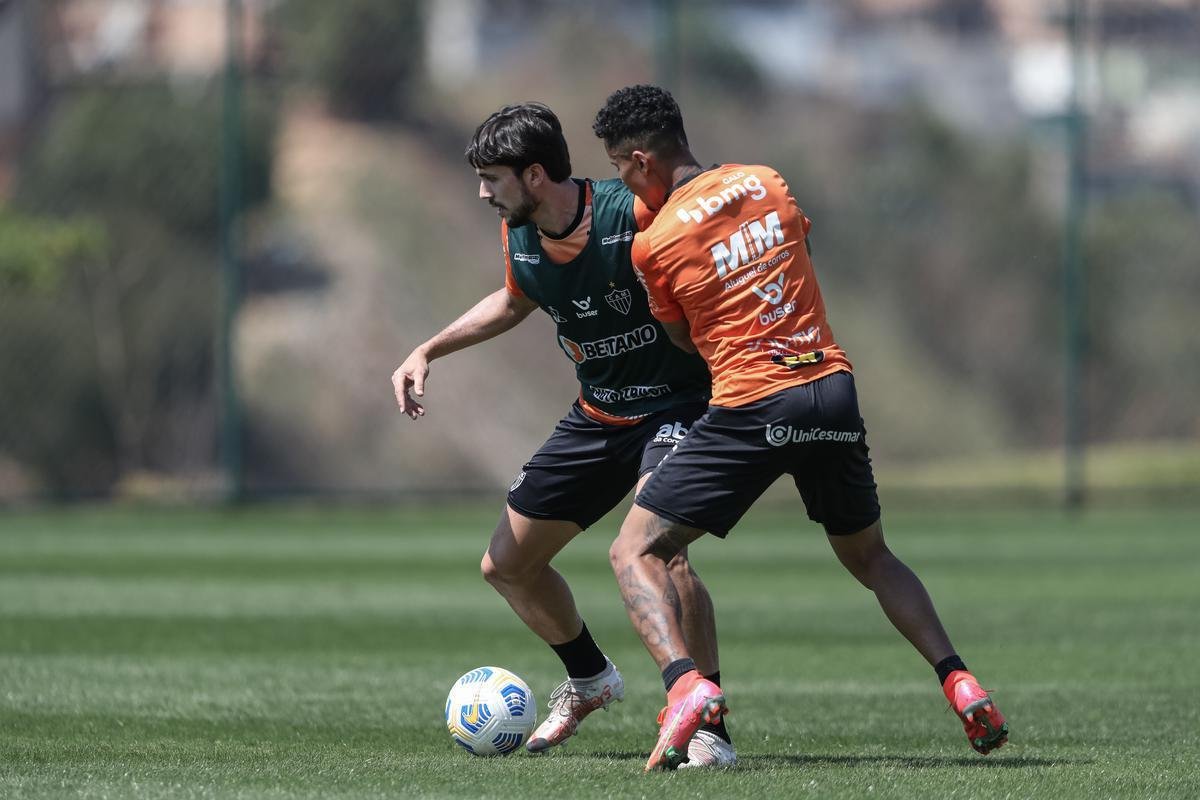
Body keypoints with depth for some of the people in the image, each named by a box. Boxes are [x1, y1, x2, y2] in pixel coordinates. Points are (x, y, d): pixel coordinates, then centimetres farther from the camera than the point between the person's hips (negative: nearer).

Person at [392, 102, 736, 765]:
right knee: (506, 565, 12)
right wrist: (428, 351, 16)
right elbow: (513, 302, 20)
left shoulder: (634, 214, -25)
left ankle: (710, 724, -23)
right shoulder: (517, 237, -3)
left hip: (675, 404, -8)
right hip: (596, 416, 8)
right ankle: (589, 680, 39)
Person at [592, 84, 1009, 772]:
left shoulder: (652, 243, -4)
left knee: (636, 552, 3)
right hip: (833, 386, 5)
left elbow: (684, 340, 10)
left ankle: (687, 685, -21)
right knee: (870, 557, 25)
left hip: (752, 406, -5)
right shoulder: (765, 182, 8)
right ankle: (959, 681, 8)